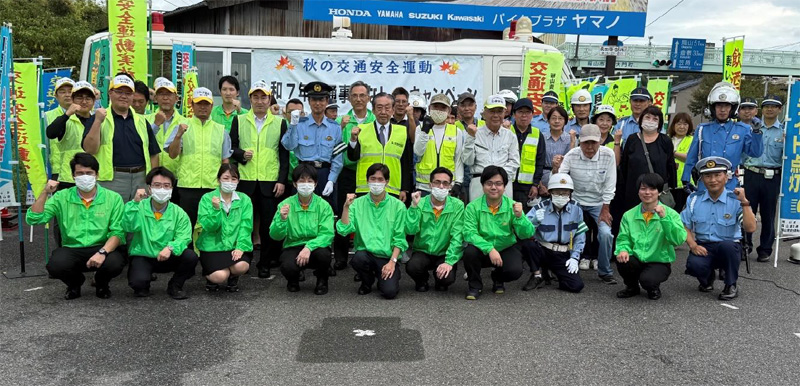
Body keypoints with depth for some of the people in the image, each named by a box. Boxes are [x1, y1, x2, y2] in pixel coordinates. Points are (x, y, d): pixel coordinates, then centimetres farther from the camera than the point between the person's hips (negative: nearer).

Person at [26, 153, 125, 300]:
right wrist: (45, 193, -12)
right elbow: (33, 219, -2)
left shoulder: (113, 198, -1)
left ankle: (101, 283, 9)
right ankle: (75, 282, 10)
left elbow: (117, 232, -7)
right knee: (55, 266, -30)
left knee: (115, 263, -32)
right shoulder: (62, 197, 5)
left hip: (101, 248, -1)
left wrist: (103, 252, -23)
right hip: (71, 249, 1)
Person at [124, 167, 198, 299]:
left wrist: (170, 248, -34)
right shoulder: (140, 207, -4)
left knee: (191, 257, -27)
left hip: (167, 258, 1)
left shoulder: (178, 213, -3)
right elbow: (128, 227, -21)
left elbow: (183, 237, -14)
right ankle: (142, 288, 12)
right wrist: (134, 203, -28)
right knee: (138, 281, -31)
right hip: (142, 256, -1)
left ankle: (175, 286, 3)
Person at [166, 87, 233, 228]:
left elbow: (225, 160, 12)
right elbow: (172, 154, -1)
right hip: (187, 186, -1)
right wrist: (179, 135, -16)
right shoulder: (183, 127, 8)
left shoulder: (220, 130, 13)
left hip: (214, 187, 1)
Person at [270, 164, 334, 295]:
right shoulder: (286, 204, -3)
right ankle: (293, 279, 9)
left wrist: (309, 247, -31)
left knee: (323, 253, -34)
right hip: (292, 246, 0)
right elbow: (275, 236, -8)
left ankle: (322, 279, 2)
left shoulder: (323, 205, -5)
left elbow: (327, 234, -15)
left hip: (315, 246, 0)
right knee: (288, 267, -32)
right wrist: (282, 219, -28)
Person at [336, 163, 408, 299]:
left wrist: (392, 261, -12)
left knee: (389, 291, -23)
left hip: (388, 257, -1)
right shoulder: (357, 203, 3)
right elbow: (343, 230, -7)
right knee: (358, 258, -33)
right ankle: (367, 281, 3)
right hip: (365, 253, 2)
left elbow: (399, 238, -1)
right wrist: (346, 207, -16)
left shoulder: (398, 206, 0)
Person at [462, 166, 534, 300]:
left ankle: (498, 278, 13)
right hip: (483, 250, -1)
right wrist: (489, 249, -33)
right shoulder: (473, 207, -11)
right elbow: (469, 233, -22)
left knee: (515, 270, -27)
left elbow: (527, 234, -13)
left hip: (507, 249, 1)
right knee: (470, 252, -32)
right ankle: (475, 285, -1)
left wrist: (519, 217, -32)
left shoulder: (512, 206, -8)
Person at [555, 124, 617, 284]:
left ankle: (605, 271, 4)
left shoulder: (608, 155, -12)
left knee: (606, 233, -19)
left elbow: (610, 185, -9)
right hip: (576, 201, 1)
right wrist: (555, 169, -40)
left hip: (598, 203, -1)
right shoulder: (572, 155, -11)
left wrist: (605, 209, -9)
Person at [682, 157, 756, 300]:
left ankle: (731, 286, -10)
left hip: (729, 247, -1)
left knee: (726, 245, -38)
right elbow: (685, 227, 3)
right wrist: (693, 245, -13)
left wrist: (744, 202, -21)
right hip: (702, 247, 1)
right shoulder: (694, 199, 3)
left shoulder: (735, 200, -4)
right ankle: (708, 277, 10)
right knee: (694, 265, -32)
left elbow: (750, 228, -15)